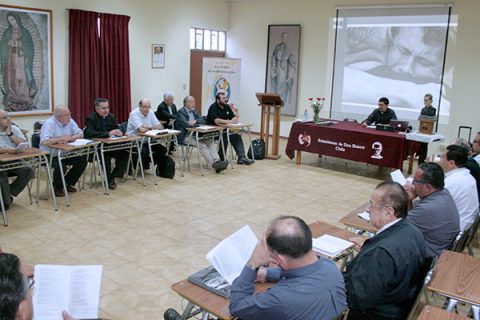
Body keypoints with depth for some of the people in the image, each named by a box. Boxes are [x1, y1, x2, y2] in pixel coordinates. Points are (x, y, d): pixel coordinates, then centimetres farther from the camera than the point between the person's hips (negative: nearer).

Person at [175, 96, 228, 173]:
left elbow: (203, 121, 6)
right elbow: (187, 124, -21)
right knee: (201, 144, -30)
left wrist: (195, 121, -16)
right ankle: (213, 165, -33)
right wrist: (199, 123, -10)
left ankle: (217, 161, -33)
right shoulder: (180, 112, -5)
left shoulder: (194, 111, 18)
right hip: (186, 136, -7)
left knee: (210, 141, -18)